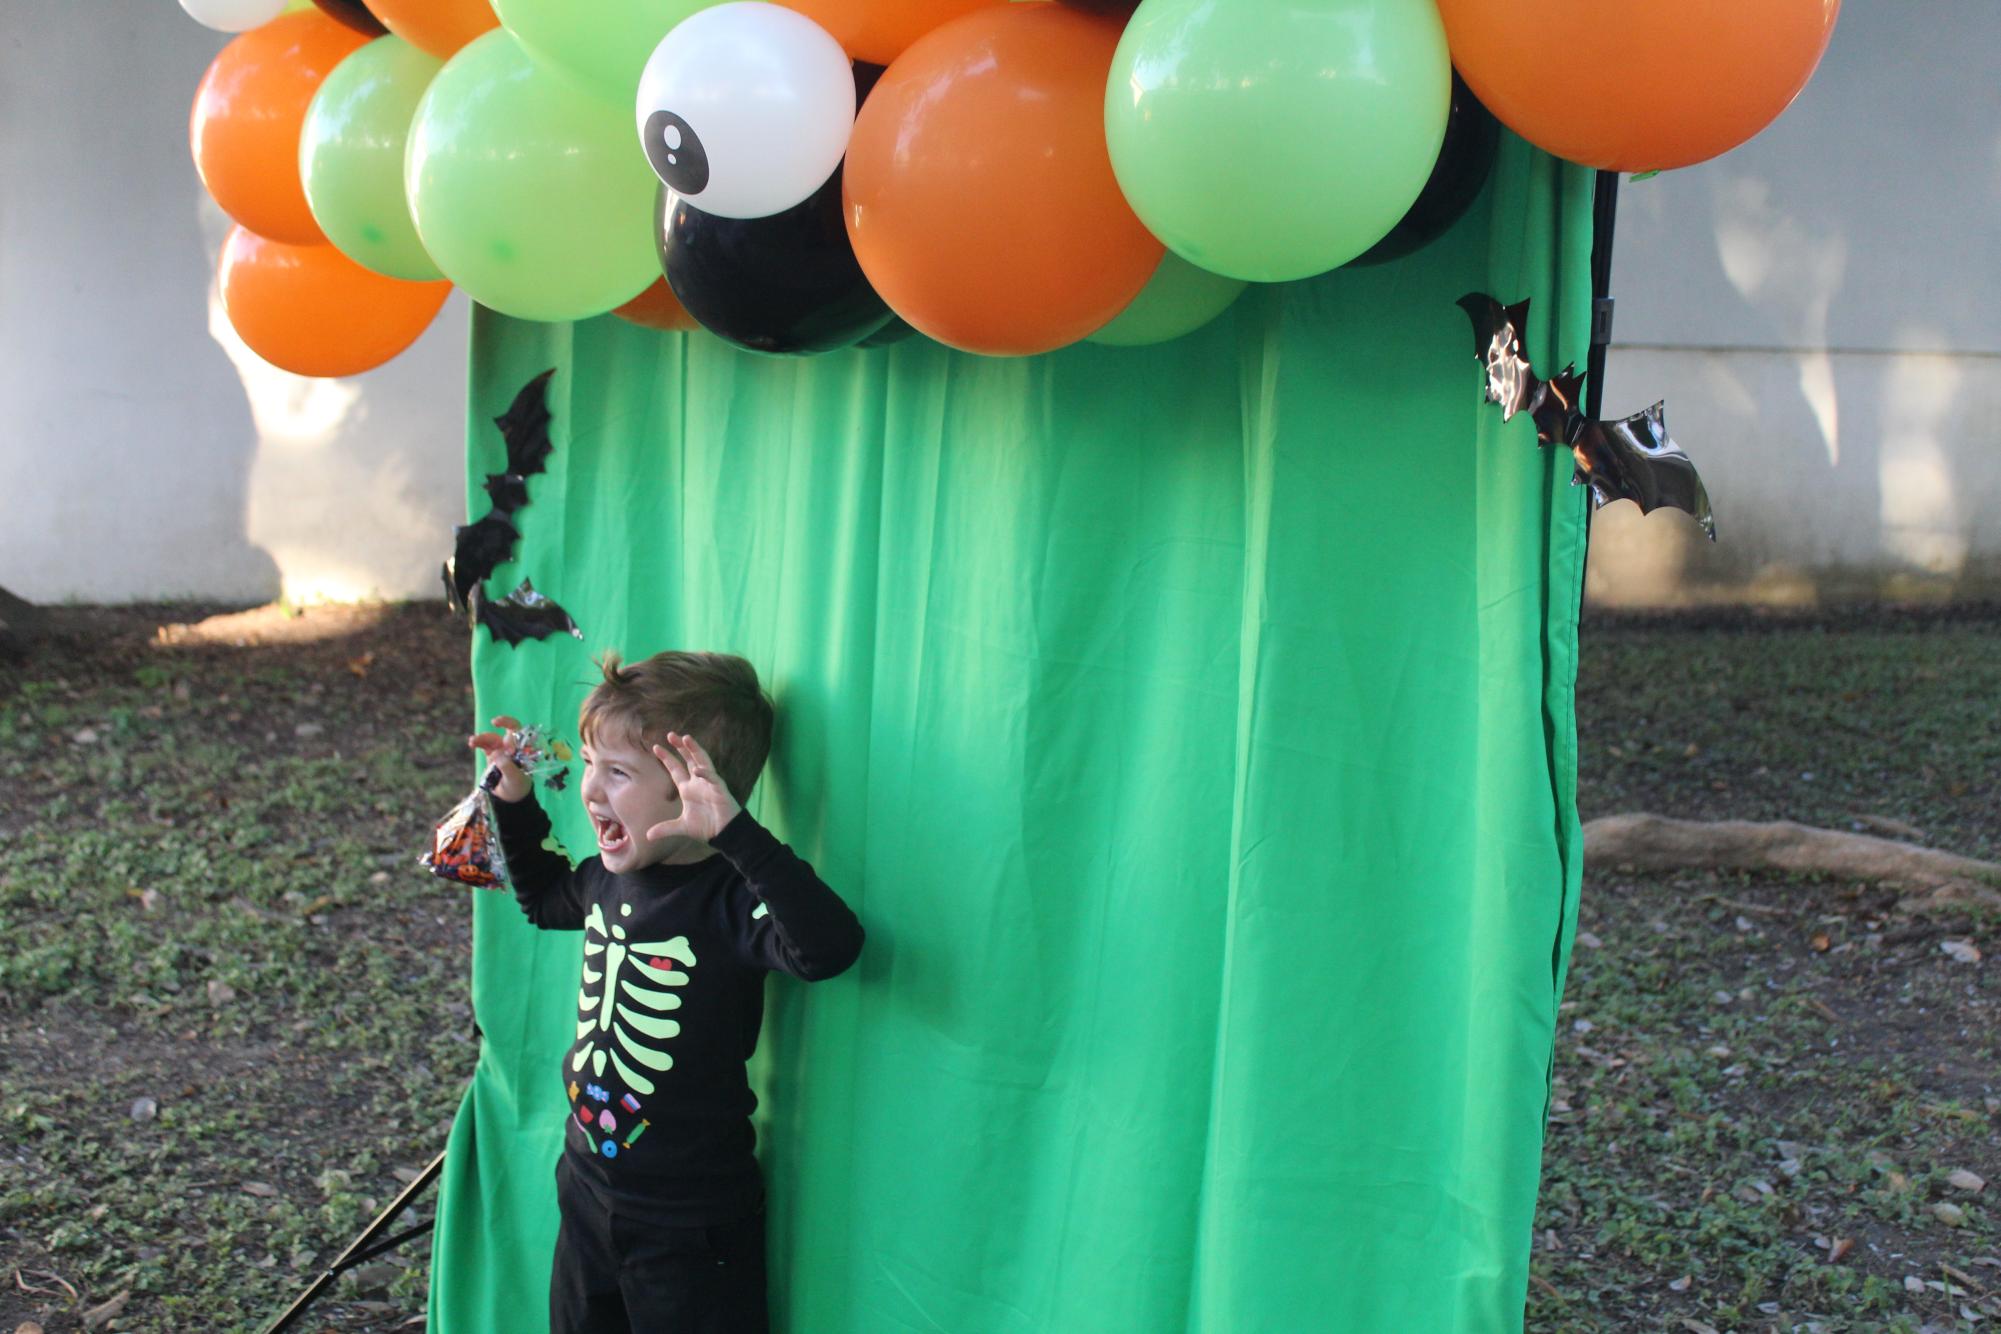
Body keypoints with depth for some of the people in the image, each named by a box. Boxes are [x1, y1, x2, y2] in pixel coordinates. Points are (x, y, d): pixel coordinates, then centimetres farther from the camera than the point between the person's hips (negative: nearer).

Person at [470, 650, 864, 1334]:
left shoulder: (728, 899, -25)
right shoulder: (610, 877, -1)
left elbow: (830, 948, -46)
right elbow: (544, 896, 23)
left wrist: (735, 833, -51)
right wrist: (516, 800, 11)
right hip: (587, 1189, 8)